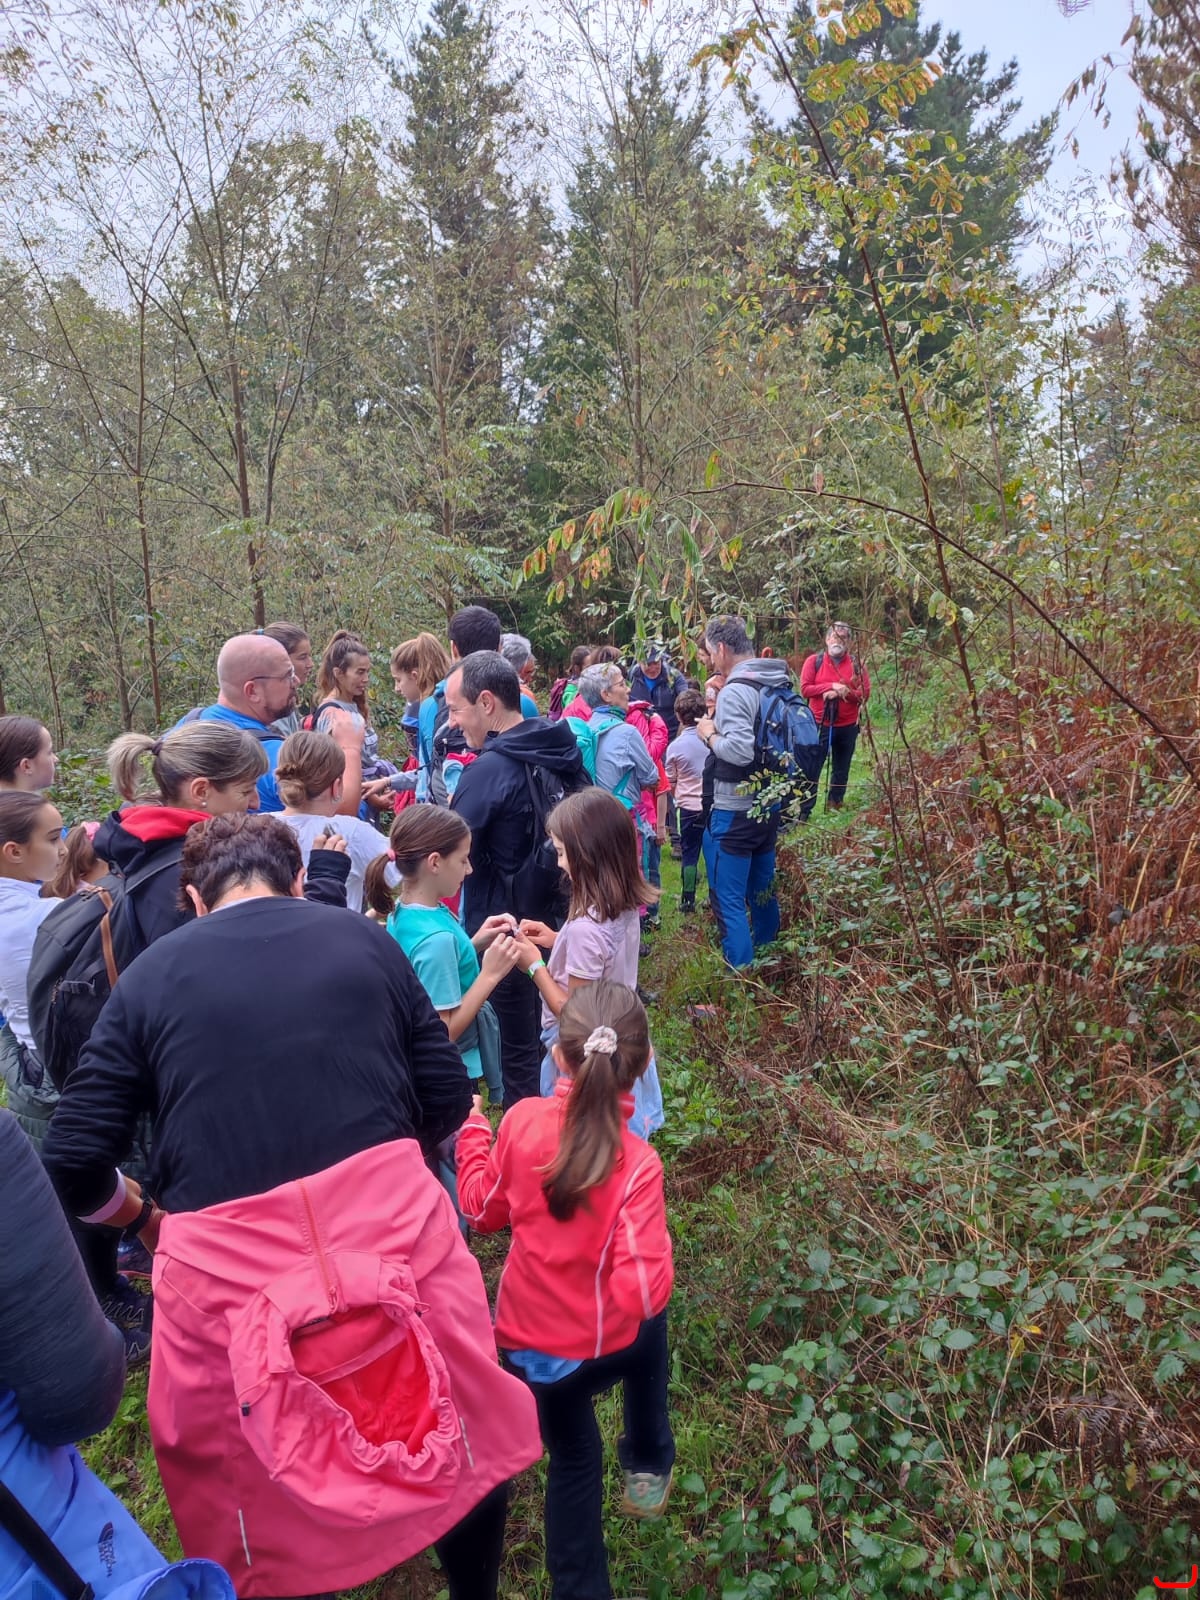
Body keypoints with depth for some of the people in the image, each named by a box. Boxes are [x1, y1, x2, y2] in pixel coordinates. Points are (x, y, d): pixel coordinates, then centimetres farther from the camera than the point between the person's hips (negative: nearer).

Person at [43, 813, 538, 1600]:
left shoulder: (150, 974, 7)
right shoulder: (363, 938, 6)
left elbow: (76, 1159, 3)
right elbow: (448, 1098, 7)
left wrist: (141, 1215, 24)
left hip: (226, 1263, 0)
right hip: (392, 1221, 1)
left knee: (252, 1483, 28)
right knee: (463, 1428, 28)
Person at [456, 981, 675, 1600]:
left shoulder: (522, 1119, -20)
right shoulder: (636, 1164, -29)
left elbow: (484, 1211, -3)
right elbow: (640, 1293, -30)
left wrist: (471, 1127, 9)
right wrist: (657, 1248, -10)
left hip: (526, 1341, 2)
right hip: (602, 1344, -2)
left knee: (572, 1459, 28)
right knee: (647, 1326, 35)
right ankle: (647, 1468, 54)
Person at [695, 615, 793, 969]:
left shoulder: (735, 691, -19)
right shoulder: (779, 684, 8)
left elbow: (740, 751, -29)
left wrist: (710, 735, -11)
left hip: (735, 811, -9)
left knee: (728, 900, -1)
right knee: (762, 890, 21)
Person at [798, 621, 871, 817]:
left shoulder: (856, 664, 2)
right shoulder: (814, 661, -2)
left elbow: (865, 693, -4)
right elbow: (805, 688, -10)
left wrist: (842, 693, -18)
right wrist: (832, 686, -19)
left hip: (848, 726, 3)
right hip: (819, 724, -2)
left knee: (841, 768, 14)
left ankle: (836, 802, 29)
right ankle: (804, 811, 0)